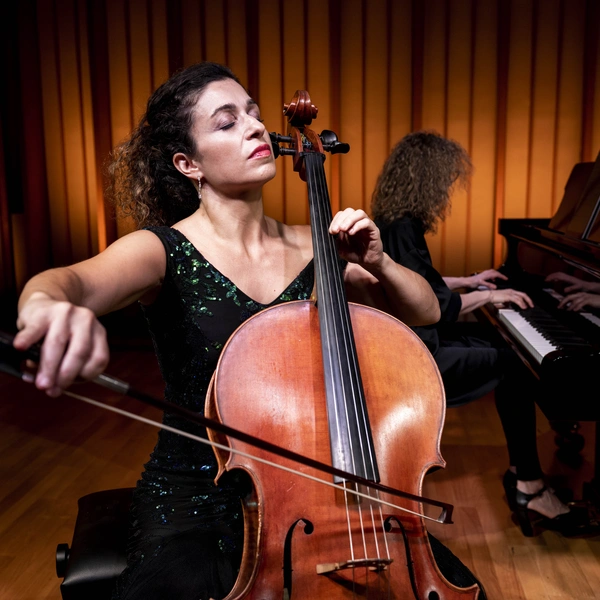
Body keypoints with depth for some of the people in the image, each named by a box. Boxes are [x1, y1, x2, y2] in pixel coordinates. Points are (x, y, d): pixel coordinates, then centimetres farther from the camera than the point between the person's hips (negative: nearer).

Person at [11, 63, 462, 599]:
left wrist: (377, 263, -14)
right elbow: (72, 280, -31)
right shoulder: (164, 250, -9)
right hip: (194, 500, -3)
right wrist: (47, 303, -55)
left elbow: (426, 312, 6)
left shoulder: (310, 247, 2)